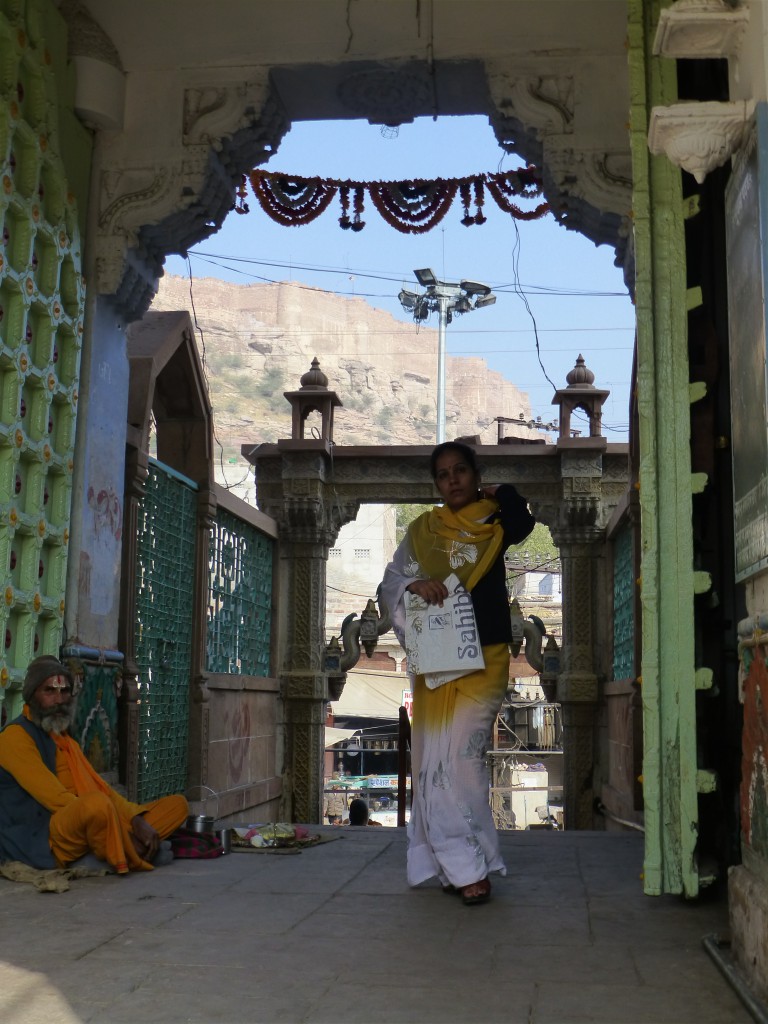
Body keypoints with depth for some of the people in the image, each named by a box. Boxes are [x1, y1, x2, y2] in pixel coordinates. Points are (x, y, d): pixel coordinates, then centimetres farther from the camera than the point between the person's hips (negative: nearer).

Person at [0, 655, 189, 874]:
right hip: (45, 841, -9)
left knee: (176, 804, 5)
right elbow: (56, 798, -16)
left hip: (86, 830, 9)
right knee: (96, 803, -40)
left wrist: (137, 819, -4)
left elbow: (100, 788, 16)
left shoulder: (66, 741, 23)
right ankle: (128, 859, -13)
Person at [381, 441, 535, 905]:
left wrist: (496, 495, 3)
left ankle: (465, 865, -3)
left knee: (461, 754, -10)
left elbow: (525, 522, -15)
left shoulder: (495, 524, 7)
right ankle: (466, 866, 5)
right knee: (437, 758, -1)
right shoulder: (423, 530, 12)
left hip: (484, 659, -2)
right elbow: (392, 580, 5)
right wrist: (417, 583, -16)